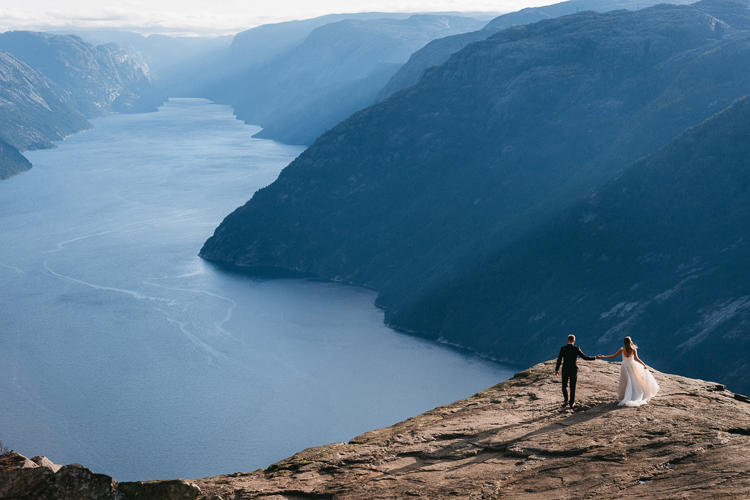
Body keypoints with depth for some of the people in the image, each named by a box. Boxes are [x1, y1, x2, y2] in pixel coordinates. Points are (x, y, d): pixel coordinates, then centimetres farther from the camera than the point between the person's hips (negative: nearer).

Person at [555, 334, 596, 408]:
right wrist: (595, 358, 5)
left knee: (564, 385, 16)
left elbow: (559, 360, -5)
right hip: (574, 370, 0)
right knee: (572, 387, 9)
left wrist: (557, 370, 2)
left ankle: (565, 400, 4)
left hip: (565, 370, 0)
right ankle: (572, 403, 12)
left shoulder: (563, 348, -6)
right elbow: (585, 357, -7)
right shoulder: (576, 349, -9)